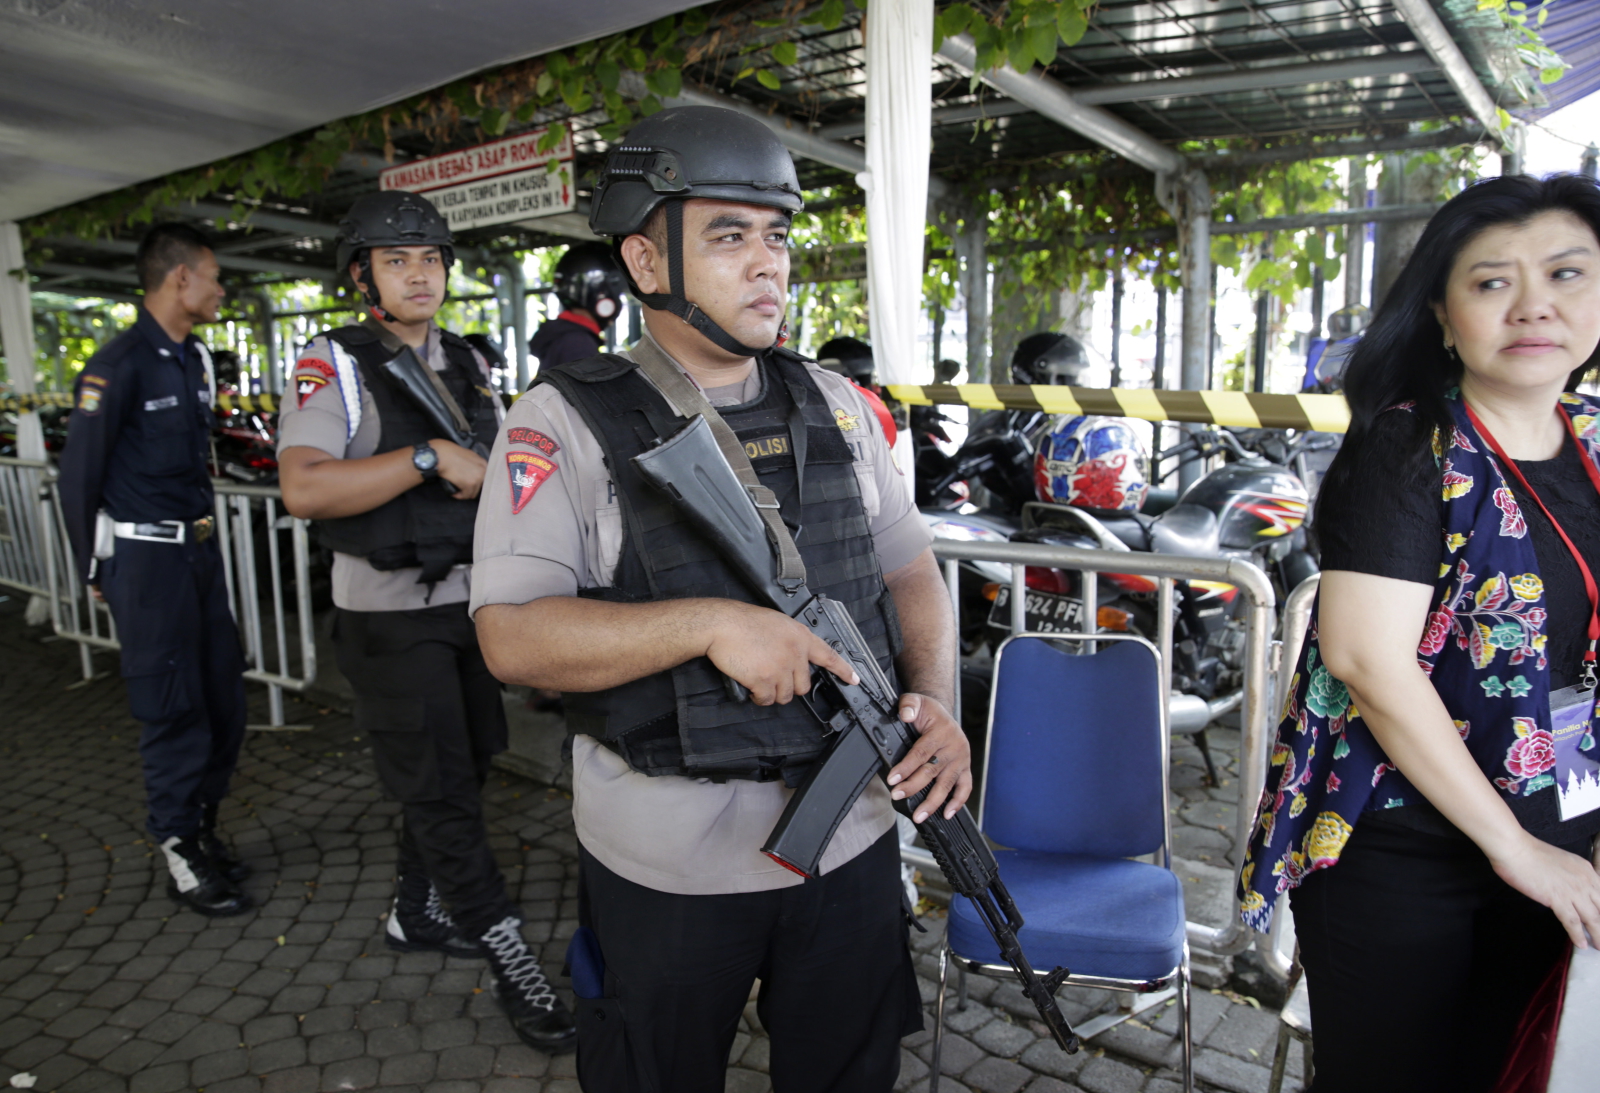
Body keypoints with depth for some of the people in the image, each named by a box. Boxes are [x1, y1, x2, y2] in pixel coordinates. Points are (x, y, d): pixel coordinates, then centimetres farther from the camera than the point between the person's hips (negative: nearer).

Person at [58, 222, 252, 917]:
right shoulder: (119, 366, -13)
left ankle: (202, 828, 28)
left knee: (223, 697, 12)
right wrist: (95, 572, -3)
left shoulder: (195, 358, 11)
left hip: (199, 547, 8)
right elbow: (79, 476, -9)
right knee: (173, 709, -1)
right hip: (145, 555, -8)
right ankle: (180, 857, 13)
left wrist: (203, 532, 16)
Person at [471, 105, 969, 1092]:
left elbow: (911, 570, 9)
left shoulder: (837, 405, 4)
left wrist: (936, 703, -8)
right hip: (667, 868, -3)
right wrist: (710, 624, -28)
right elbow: (513, 636, -19)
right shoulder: (566, 422, -11)